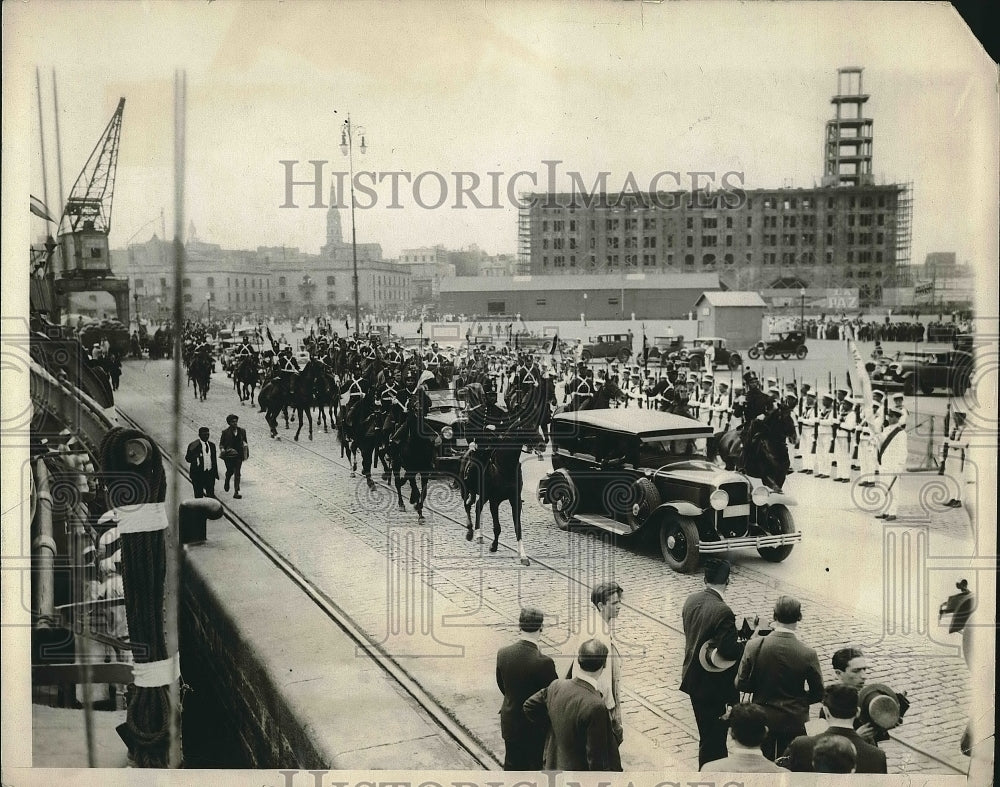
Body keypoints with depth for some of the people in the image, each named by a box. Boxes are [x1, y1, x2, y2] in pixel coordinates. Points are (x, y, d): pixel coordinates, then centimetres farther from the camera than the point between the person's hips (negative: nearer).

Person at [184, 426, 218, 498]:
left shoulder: (212, 445, 8)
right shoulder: (193, 446, -8)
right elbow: (188, 459, -12)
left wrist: (216, 473, 14)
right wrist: (191, 451, -32)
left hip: (210, 474, 4)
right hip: (198, 474, -4)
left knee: (211, 495, 8)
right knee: (198, 496, 4)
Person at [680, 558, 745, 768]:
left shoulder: (691, 600, -1)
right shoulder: (723, 612, -25)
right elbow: (729, 651, -31)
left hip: (693, 678, 8)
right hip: (713, 685, -8)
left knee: (709, 734, 23)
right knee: (712, 739, 7)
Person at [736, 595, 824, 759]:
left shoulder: (754, 646, -15)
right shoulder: (808, 655, -17)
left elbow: (741, 684, -7)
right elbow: (818, 694, -6)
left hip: (762, 719, 1)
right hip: (793, 721, -1)